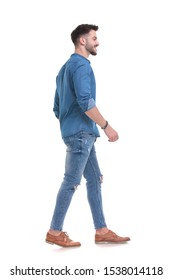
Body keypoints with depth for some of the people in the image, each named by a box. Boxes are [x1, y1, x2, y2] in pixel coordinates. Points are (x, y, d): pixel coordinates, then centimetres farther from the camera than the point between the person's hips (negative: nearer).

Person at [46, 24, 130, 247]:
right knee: (71, 182, -5)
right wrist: (106, 126, -17)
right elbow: (85, 101, -22)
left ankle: (102, 231, 11)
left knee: (94, 179, 9)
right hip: (81, 132, -10)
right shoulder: (81, 65, -10)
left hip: (80, 133, 10)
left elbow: (57, 107, 21)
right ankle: (55, 232, 1)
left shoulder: (66, 67, 20)